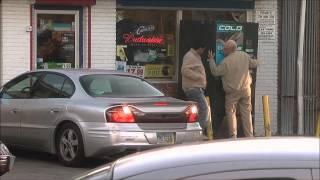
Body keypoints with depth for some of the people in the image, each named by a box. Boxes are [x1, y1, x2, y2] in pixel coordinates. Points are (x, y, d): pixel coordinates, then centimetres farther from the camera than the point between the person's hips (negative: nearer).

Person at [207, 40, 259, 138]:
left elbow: (215, 72, -8)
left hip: (232, 92, -5)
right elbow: (253, 64, 14)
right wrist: (257, 61, 37)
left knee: (231, 112, 5)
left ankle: (233, 136, -1)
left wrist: (211, 60, 4)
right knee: (246, 112, 9)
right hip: (245, 89, 5)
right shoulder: (244, 55, -1)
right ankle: (249, 135, 9)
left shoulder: (226, 61, -17)